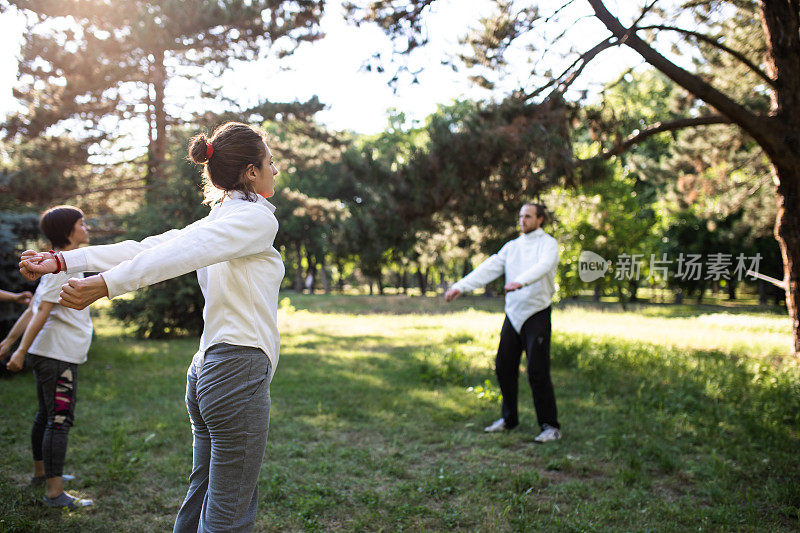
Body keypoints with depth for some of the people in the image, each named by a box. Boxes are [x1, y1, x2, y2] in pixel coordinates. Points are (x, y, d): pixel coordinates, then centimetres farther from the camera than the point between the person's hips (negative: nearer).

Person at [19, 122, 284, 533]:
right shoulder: (257, 217, -11)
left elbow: (147, 246, 3)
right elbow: (176, 252, -24)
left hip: (207, 372, 9)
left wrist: (64, 260, -1)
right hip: (239, 373, -9)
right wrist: (106, 284, -31)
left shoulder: (216, 220, 15)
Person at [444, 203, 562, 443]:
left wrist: (520, 281, -43)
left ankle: (551, 427, 4)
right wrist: (460, 287, -7)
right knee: (504, 367, 9)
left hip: (537, 313, -6)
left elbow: (543, 266, -24)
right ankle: (509, 419, 26)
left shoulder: (548, 243, -3)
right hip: (513, 313, 6)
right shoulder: (512, 246, 13)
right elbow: (488, 268, 5)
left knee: (538, 372, -9)